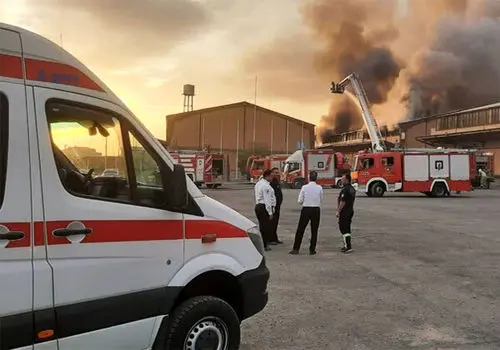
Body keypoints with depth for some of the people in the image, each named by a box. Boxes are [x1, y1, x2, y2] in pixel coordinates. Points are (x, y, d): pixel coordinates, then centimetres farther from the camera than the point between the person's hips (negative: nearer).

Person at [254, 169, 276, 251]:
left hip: (258, 206, 10)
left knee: (262, 226, 15)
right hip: (264, 207, -10)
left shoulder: (258, 184, 14)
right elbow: (267, 200, -19)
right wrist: (270, 212, -16)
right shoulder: (266, 186, -16)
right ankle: (265, 245, 1)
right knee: (267, 227, -2)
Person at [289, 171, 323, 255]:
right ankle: (312, 250, 15)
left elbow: (300, 201, -4)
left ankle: (296, 249, 9)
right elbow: (321, 200, 3)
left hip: (306, 210, -1)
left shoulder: (304, 187, -8)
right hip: (316, 210, 1)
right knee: (314, 230, 11)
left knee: (300, 230, 7)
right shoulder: (319, 188, -4)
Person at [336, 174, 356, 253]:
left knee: (344, 229, -6)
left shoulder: (345, 189, -19)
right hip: (350, 211, 10)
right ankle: (347, 245, 21)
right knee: (347, 229, 16)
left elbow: (343, 202, -22)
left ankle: (348, 246, -9)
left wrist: (338, 211, -16)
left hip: (344, 211, -10)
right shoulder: (352, 189, 11)